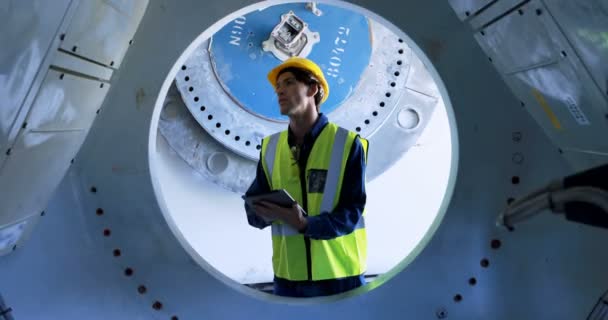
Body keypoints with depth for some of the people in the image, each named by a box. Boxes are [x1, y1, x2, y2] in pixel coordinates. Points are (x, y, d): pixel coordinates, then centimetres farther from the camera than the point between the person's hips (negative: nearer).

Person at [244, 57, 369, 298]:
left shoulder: (347, 144, -6)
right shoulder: (270, 147, 7)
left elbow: (352, 211, -11)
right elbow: (253, 204, 7)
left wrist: (306, 224, -26)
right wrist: (265, 213, -16)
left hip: (339, 273, -3)